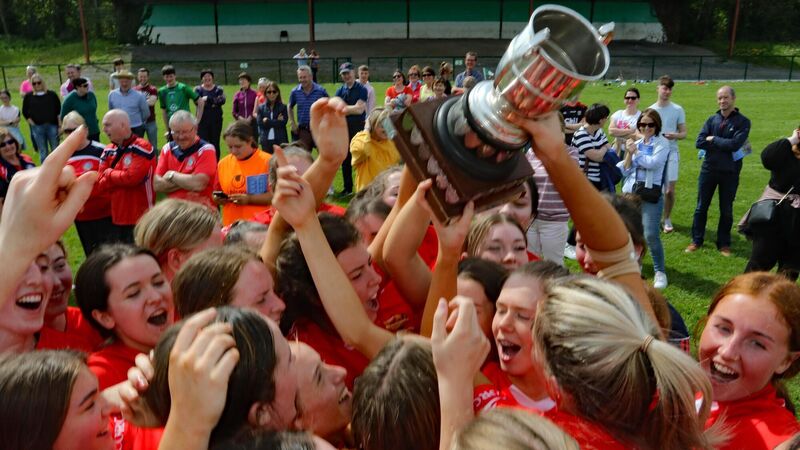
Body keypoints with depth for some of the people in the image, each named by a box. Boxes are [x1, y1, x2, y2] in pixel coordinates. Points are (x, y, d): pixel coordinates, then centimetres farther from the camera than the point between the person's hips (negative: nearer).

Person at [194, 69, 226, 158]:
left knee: (215, 143, 6)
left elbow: (222, 100, -11)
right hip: (202, 120, -1)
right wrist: (215, 102, -20)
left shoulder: (218, 89, 8)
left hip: (216, 120, 1)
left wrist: (208, 99, -19)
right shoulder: (198, 89, 6)